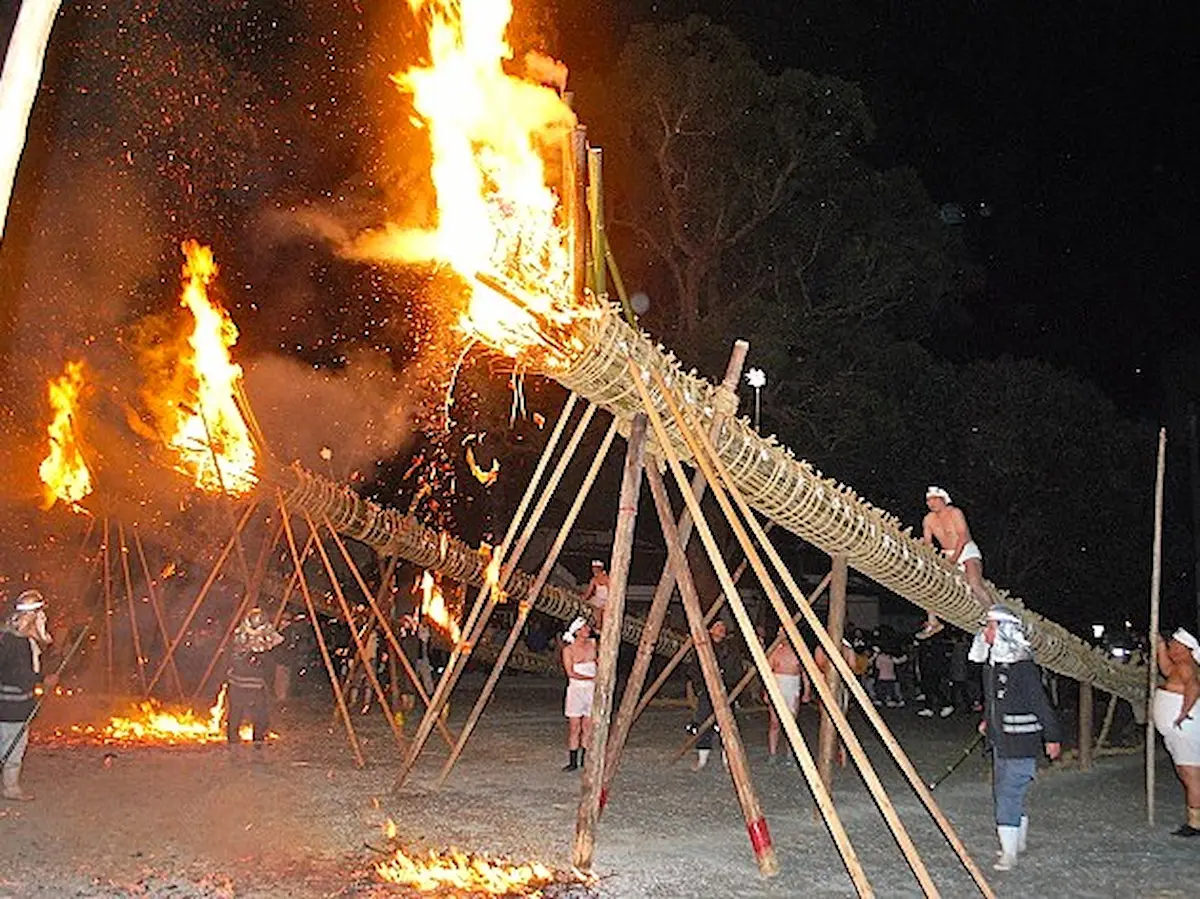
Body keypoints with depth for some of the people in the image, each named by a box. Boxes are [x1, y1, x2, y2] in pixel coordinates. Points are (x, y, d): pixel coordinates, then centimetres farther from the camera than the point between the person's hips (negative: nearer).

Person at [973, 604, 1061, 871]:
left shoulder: (1023, 667, -19)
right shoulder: (992, 664, 8)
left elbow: (1041, 703, -17)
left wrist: (1052, 737, -14)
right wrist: (987, 720, 25)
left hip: (1021, 742, -9)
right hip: (1000, 740, 9)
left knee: (1009, 795, -9)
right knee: (1004, 793, 18)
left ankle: (1009, 852, -3)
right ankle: (1018, 842, 33)